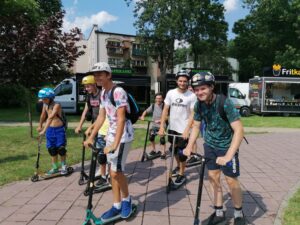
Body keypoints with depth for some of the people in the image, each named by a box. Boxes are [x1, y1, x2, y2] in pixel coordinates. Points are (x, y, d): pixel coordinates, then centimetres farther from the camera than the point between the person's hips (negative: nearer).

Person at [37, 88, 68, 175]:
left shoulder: (56, 105, -20)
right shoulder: (45, 105, 2)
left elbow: (50, 118, -31)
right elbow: (43, 115, 18)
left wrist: (44, 130, -38)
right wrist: (40, 126, 27)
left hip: (59, 129, -6)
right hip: (50, 129, 6)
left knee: (60, 148, -2)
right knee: (52, 149, 9)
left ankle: (64, 166, 17)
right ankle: (55, 167, 22)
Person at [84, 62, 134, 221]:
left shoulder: (118, 92, -20)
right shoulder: (103, 93, 7)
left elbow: (121, 119, -27)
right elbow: (101, 117, 13)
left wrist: (115, 144, -32)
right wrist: (91, 137, 13)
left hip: (123, 135, -8)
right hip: (111, 133, 8)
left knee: (116, 171, -5)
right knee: (113, 171, 10)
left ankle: (126, 199, 21)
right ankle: (117, 206, 23)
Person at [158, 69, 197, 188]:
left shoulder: (192, 96, -12)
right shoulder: (171, 93, -4)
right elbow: (165, 110, -3)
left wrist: (187, 130, -22)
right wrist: (162, 127, -9)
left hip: (183, 129, -4)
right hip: (172, 127, 4)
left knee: (182, 152, 2)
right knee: (175, 149, 20)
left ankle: (182, 175, 19)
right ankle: (178, 166, 44)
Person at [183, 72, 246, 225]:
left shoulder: (225, 103, -28)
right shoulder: (199, 105, -11)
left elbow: (239, 130, -31)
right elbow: (196, 126, 3)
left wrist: (228, 156, -38)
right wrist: (189, 146, -8)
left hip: (226, 146, -5)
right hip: (210, 144, 5)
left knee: (231, 180, 1)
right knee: (213, 178, 9)